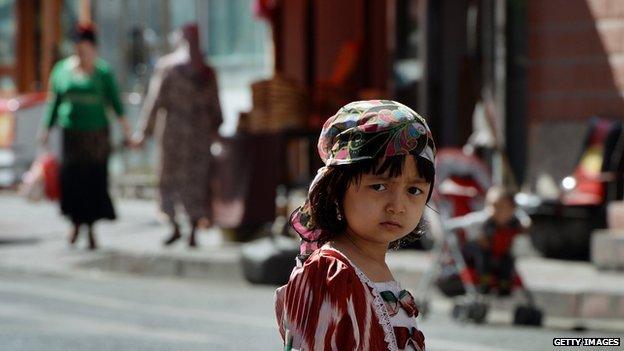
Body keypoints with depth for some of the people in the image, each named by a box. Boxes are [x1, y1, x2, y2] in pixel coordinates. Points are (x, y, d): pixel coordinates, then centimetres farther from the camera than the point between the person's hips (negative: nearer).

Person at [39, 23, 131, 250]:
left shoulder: (103, 72, 2)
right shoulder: (62, 70, 9)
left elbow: (114, 99, -3)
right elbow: (55, 103, 14)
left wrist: (122, 120, -17)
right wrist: (47, 129, 9)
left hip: (96, 135, -1)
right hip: (71, 134, 1)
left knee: (94, 179, -2)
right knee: (71, 178, -9)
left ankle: (91, 227, 12)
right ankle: (76, 222, 13)